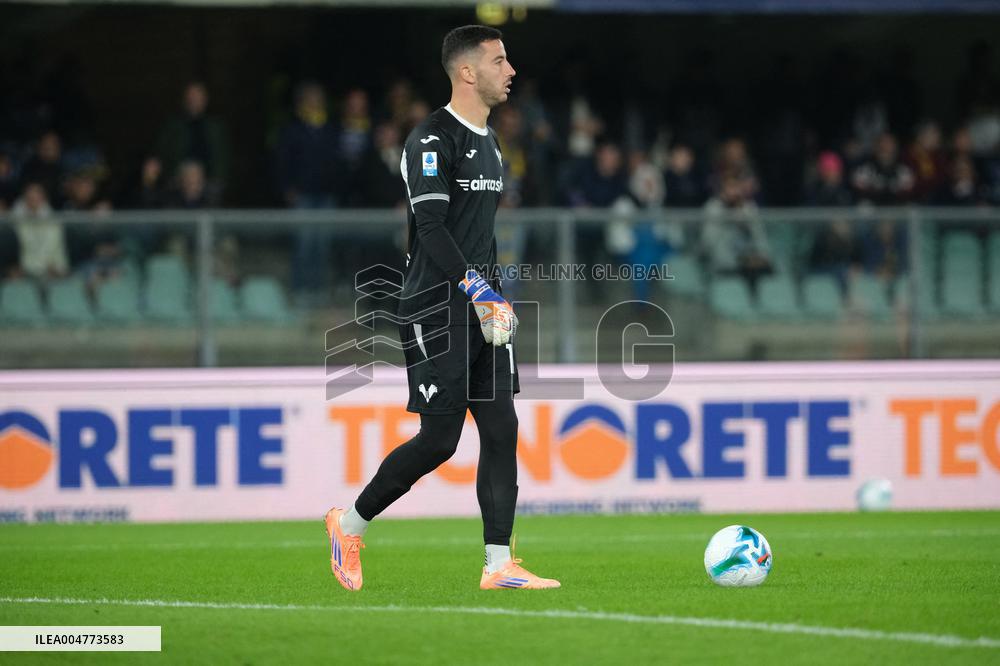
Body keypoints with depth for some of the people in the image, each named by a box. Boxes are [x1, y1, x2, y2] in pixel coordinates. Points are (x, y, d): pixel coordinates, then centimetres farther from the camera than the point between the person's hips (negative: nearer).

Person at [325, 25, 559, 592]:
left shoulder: (489, 142, 17)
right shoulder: (432, 140, -12)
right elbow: (431, 228, -20)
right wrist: (477, 290, -26)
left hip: (484, 308, 9)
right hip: (437, 309, -8)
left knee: (502, 429, 0)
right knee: (440, 438, -8)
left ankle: (499, 564, -1)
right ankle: (351, 523, 12)